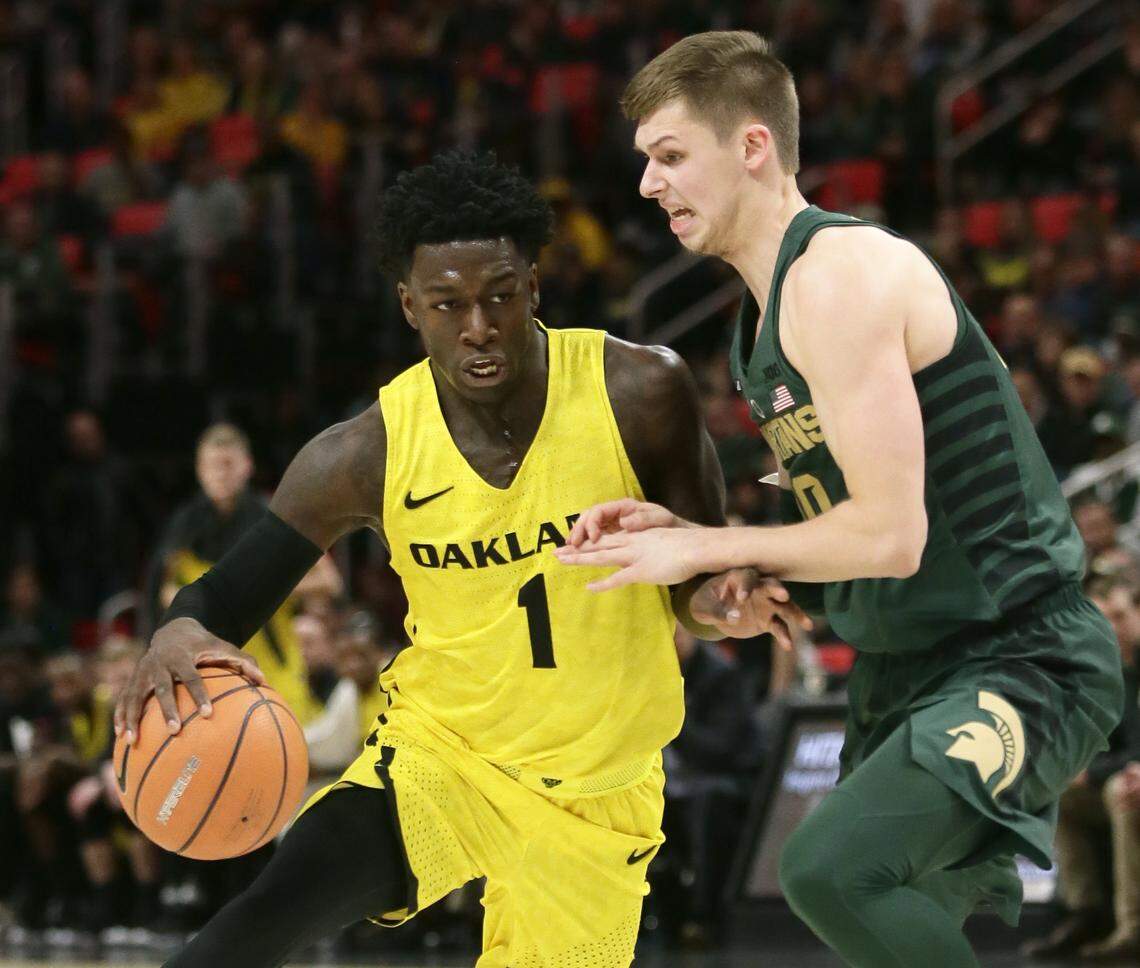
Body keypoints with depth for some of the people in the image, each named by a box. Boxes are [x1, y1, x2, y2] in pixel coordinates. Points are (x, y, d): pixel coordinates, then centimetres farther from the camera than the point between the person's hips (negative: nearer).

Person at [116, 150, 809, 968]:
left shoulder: (640, 394, -14)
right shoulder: (367, 456, -13)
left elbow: (701, 565, -1)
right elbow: (229, 596, -3)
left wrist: (717, 595, -26)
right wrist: (182, 633, -28)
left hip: (595, 788, 1)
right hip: (434, 749, -1)